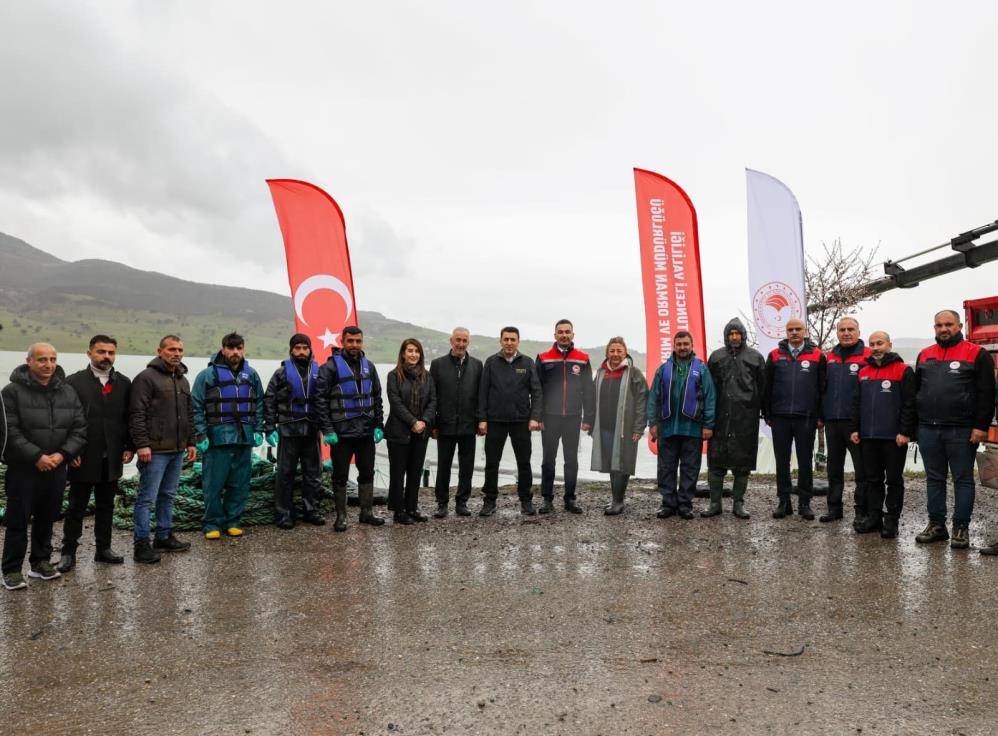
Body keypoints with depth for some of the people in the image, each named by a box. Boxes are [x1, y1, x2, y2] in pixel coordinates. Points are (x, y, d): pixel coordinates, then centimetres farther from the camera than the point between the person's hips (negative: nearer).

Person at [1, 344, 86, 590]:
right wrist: (36, 457, -18)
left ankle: (41, 562, 27)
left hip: (56, 468, 4)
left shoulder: (68, 392, 5)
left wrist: (63, 454, -9)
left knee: (47, 518, 14)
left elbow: (79, 429, 4)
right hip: (22, 469, -4)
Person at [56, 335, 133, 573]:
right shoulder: (74, 382, -3)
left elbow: (130, 418, 9)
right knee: (76, 507, 6)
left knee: (106, 506, 13)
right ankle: (69, 552, 17)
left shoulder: (124, 383, 7)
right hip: (83, 459, -3)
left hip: (112, 459, 3)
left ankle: (104, 548, 24)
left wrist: (129, 447, 1)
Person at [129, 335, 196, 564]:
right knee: (147, 498, -3)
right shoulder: (146, 378, -9)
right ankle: (142, 545, 3)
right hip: (154, 451, -8)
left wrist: (190, 442, 17)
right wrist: (142, 444, -19)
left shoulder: (183, 380, 17)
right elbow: (137, 414, -14)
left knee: (168, 496, 15)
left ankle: (164, 537, 25)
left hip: (177, 451, 8)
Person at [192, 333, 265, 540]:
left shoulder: (251, 375, 11)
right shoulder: (208, 374, -2)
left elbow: (259, 404, 15)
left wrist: (258, 430, 8)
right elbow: (196, 407, -4)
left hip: (245, 437, 4)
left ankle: (233, 521, 20)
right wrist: (201, 435, -9)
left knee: (240, 483, 8)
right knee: (214, 483, 0)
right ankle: (212, 523, 13)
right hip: (218, 437, -4)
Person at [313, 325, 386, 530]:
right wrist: (327, 430, -15)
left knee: (367, 473, 12)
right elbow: (320, 399, -11)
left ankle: (367, 512, 24)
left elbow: (376, 397, 14)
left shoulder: (368, 366, 9)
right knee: (340, 475, 5)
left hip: (366, 431, 5)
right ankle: (341, 516, 15)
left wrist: (379, 425, 8)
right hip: (341, 432, -5)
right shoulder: (331, 366, -8)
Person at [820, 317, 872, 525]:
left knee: (862, 468, 1)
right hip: (832, 420, 6)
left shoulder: (868, 356, -4)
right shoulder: (829, 357, 13)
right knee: (834, 467, 12)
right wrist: (822, 415, 12)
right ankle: (834, 507, 22)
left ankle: (861, 510, 9)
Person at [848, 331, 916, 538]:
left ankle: (891, 521, 10)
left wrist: (905, 432, -13)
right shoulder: (863, 373, 14)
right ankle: (873, 516, 18)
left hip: (893, 437, -5)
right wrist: (854, 429, 9)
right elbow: (856, 403, 16)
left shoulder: (903, 371, -3)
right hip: (867, 437, 5)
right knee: (872, 479, 10)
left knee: (894, 480, 3)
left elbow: (909, 404, -8)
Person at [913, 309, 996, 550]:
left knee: (963, 479, 3)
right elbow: (916, 391, 19)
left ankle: (961, 528, 9)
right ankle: (936, 524, 18)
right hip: (928, 429, 5)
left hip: (961, 431, -5)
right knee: (934, 479, 10)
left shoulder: (976, 354, 0)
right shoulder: (925, 355, 15)